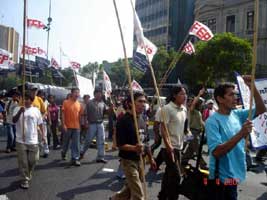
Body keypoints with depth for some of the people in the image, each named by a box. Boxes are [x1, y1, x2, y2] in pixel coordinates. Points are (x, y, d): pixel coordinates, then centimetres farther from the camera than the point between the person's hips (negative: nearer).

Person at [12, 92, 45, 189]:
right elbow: (14, 121, -11)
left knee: (33, 160, 8)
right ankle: (25, 179, 14)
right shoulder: (18, 109, 1)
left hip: (33, 140, 1)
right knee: (23, 161, 2)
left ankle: (29, 173, 36)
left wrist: (42, 134, 5)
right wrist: (20, 112, -24)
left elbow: (40, 124, 9)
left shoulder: (36, 110, 4)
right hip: (21, 140, -1)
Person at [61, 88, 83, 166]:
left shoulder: (79, 104, 7)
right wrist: (63, 124, -13)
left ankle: (75, 159, 6)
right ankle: (63, 154, 40)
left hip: (76, 127, 3)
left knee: (76, 144, 1)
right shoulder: (66, 102, -5)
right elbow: (63, 114, -6)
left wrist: (80, 125, 11)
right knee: (66, 142, 14)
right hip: (68, 126, -3)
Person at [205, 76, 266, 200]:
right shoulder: (213, 121, -21)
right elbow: (216, 152, -29)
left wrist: (252, 87, -11)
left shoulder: (237, 114, 2)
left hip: (234, 174, 8)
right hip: (223, 178, -8)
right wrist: (241, 134, -35)